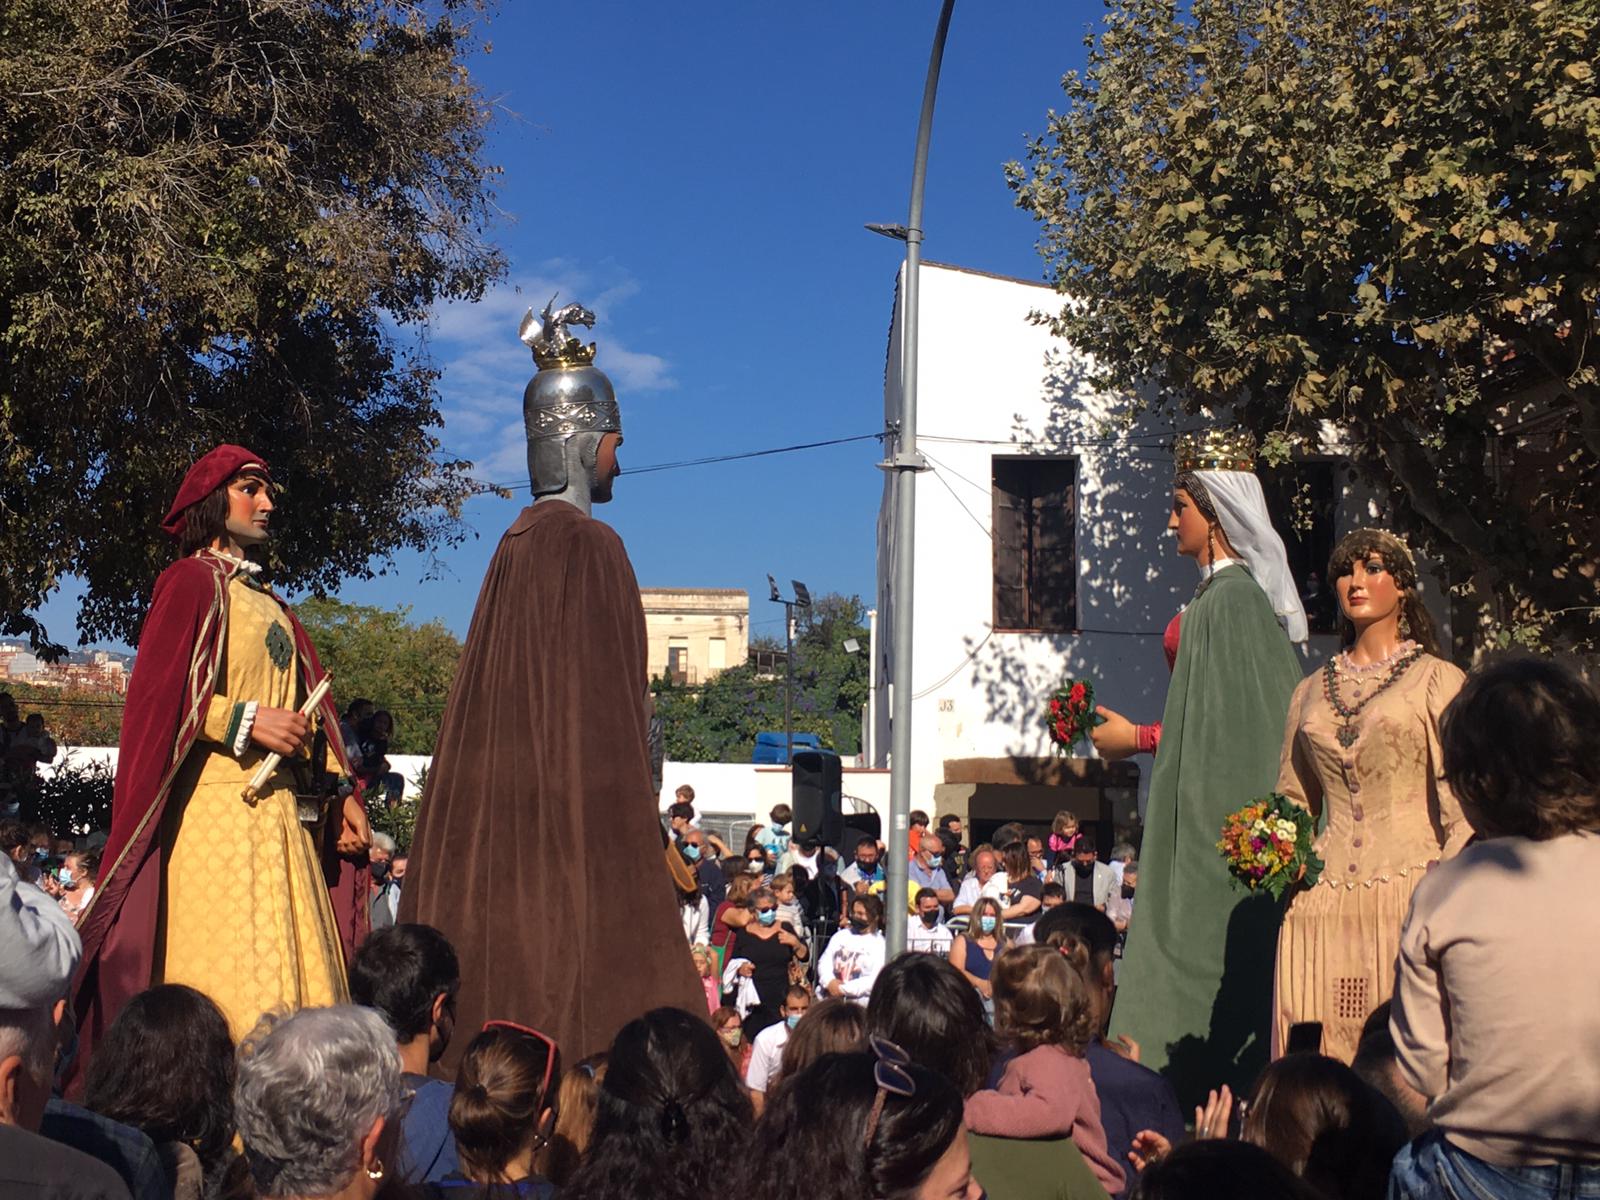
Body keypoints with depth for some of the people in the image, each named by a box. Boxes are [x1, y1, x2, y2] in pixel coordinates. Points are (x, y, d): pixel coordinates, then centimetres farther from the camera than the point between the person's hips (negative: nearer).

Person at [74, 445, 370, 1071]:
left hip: (285, 812, 7)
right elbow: (156, 695, -9)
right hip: (220, 806, -7)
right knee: (231, 979, -12)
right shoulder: (192, 581, 2)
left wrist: (340, 794, 13)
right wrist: (246, 721, -16)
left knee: (299, 971, 3)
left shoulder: (271, 605, 24)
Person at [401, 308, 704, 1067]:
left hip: (505, 805, 9)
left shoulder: (520, 541, 13)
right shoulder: (588, 546, -13)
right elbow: (604, 701, -16)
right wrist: (644, 828, -11)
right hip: (574, 815, -9)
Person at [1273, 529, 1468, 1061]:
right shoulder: (1310, 692, 18)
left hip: (1409, 894, -3)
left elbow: (1461, 803, -2)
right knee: (1317, 1058, -1)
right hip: (1322, 899, 4)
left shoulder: (1437, 680, 5)